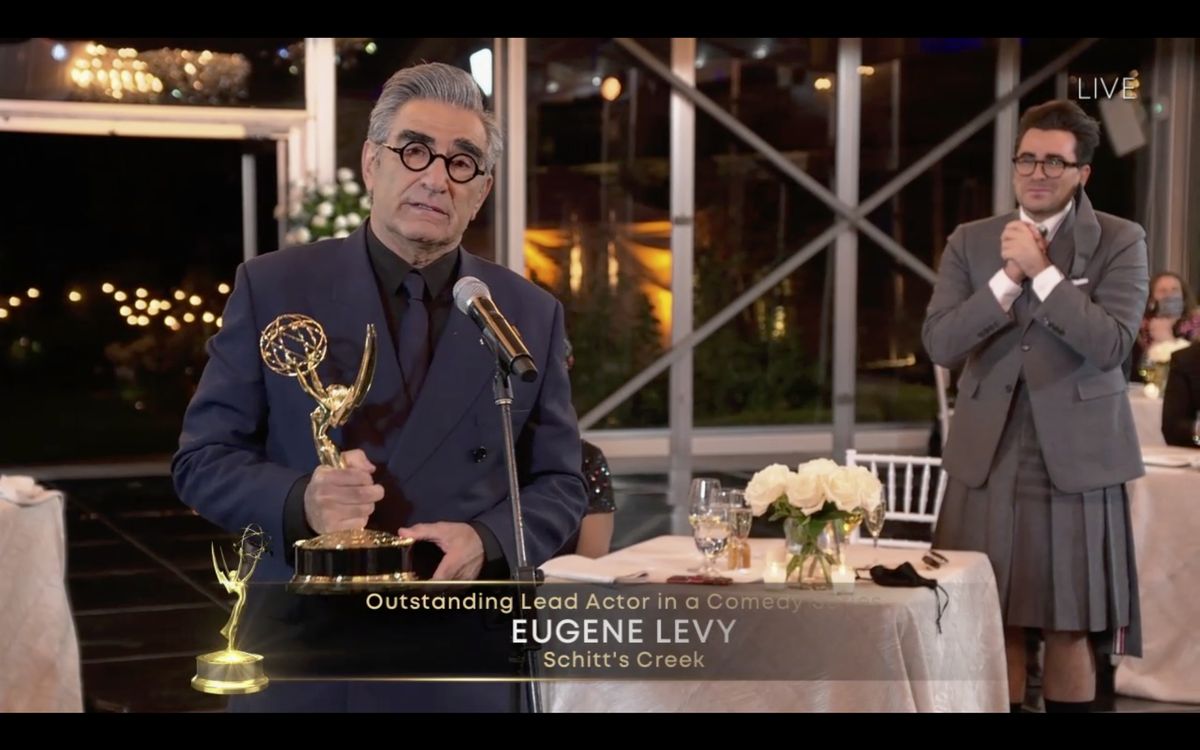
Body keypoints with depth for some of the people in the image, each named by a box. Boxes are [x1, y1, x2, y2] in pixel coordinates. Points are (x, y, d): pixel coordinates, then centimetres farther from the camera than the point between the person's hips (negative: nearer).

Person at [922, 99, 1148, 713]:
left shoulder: (1119, 242, 0)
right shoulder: (971, 242, 7)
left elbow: (1111, 344, -13)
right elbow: (939, 344, -3)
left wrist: (1041, 271, -17)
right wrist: (1009, 276, -13)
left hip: (1077, 458, -2)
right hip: (990, 459, 2)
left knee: (1073, 628, 5)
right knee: (994, 625, 6)